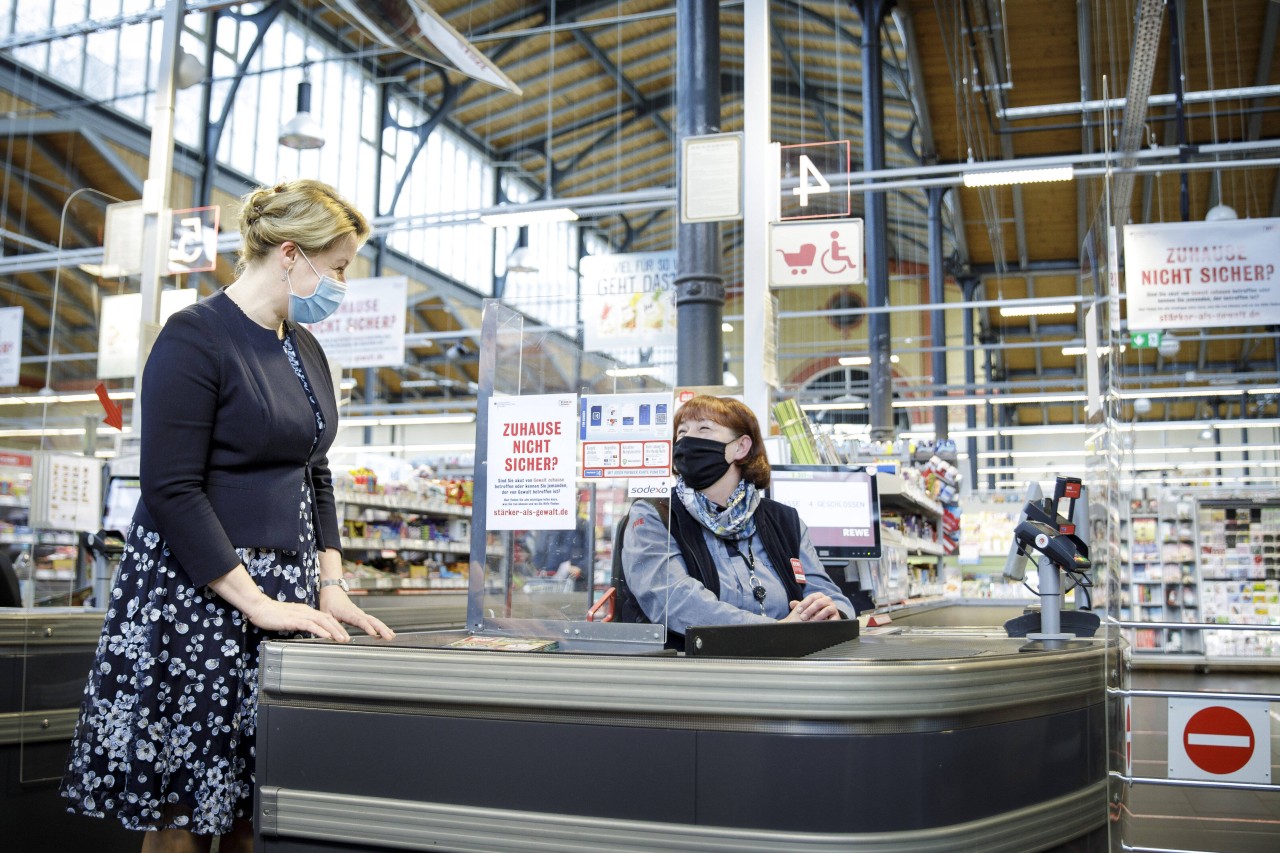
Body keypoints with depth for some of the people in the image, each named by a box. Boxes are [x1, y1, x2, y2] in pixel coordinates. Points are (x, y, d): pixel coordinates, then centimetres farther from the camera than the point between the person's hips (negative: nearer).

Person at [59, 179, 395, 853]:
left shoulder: (305, 350, 14)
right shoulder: (195, 338, -10)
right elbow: (171, 491, -16)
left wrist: (331, 588, 7)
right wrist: (256, 604, -18)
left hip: (285, 591, 7)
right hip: (196, 593, -7)